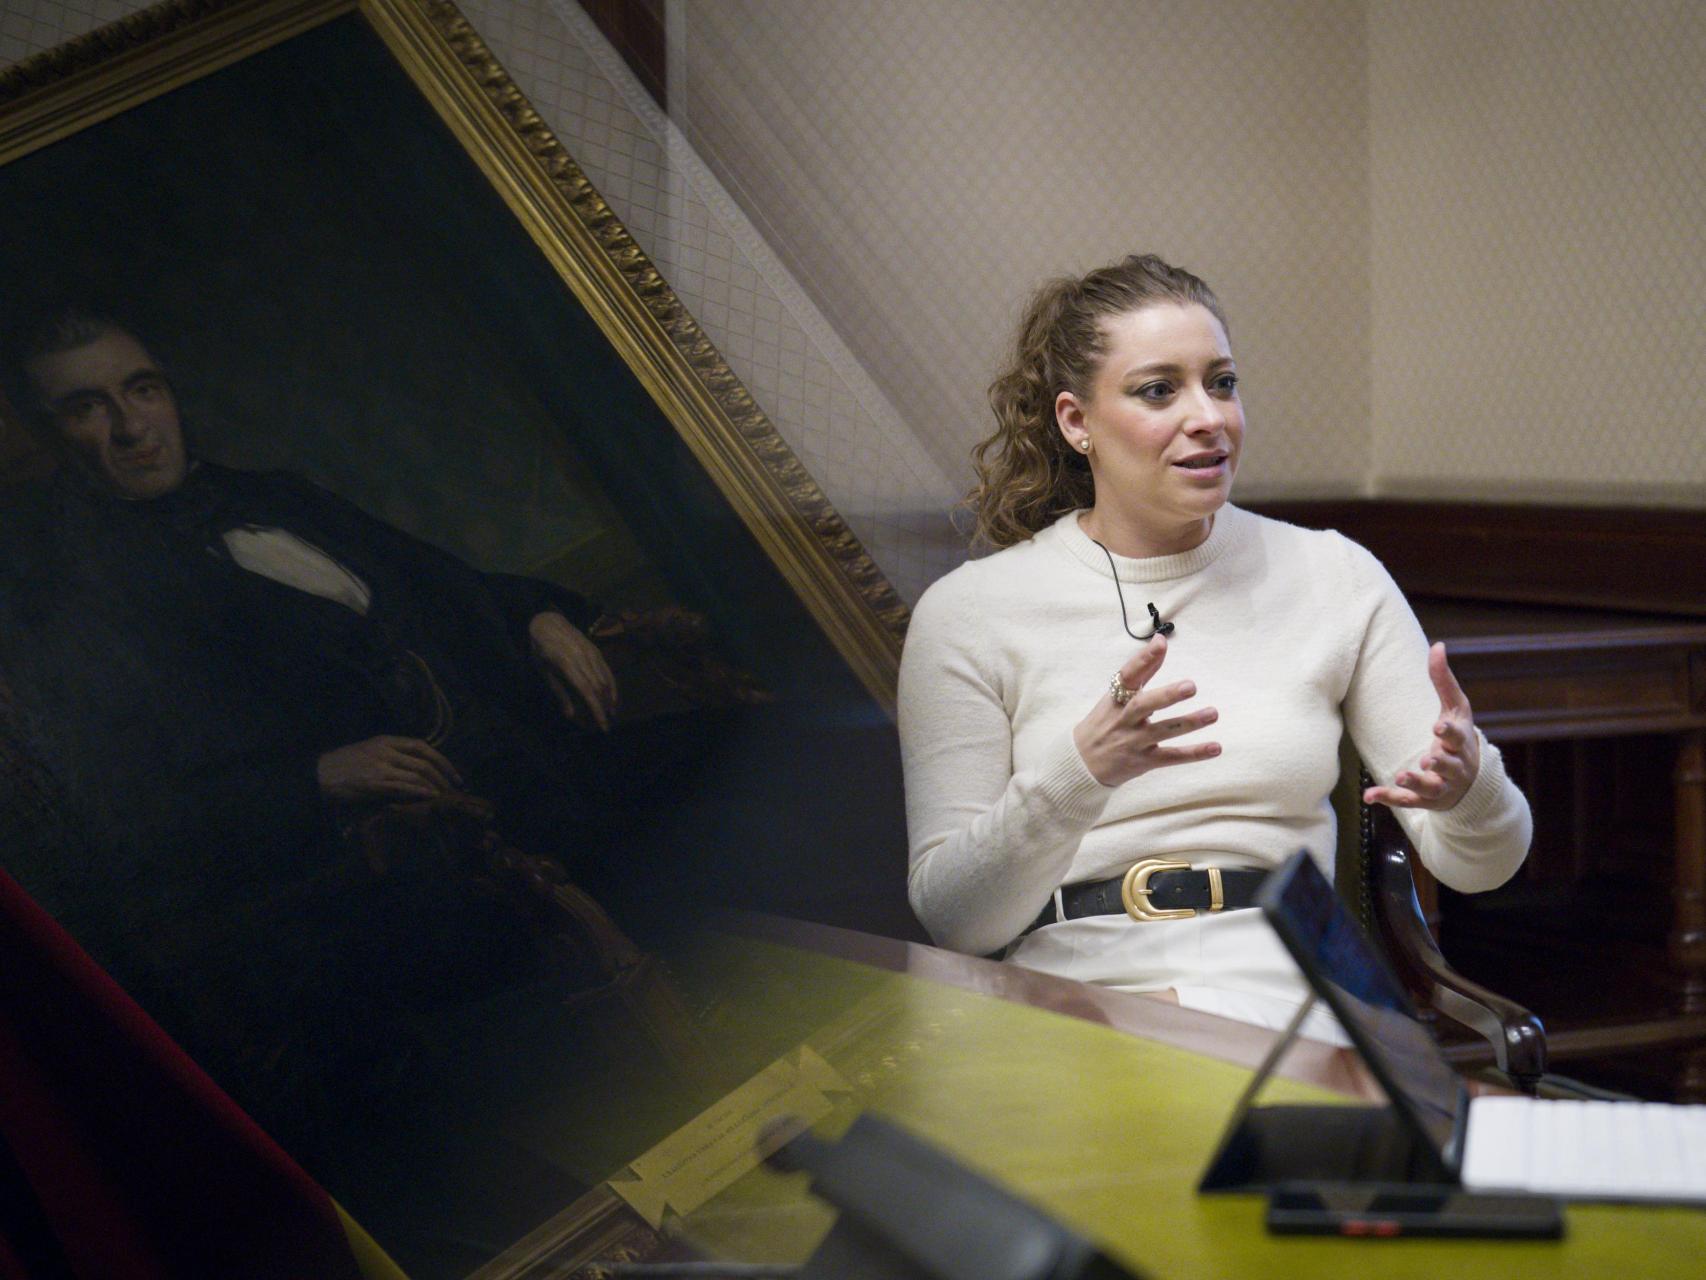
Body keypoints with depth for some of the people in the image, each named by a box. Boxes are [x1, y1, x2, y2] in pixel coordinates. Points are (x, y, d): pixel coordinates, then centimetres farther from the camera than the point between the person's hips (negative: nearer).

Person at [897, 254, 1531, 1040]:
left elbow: (1480, 865, 10)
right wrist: (1080, 775, -18)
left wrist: (1466, 786, -15)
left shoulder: (1334, 578, 12)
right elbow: (951, 920, 0)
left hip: (1288, 1001, 2)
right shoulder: (969, 613, 6)